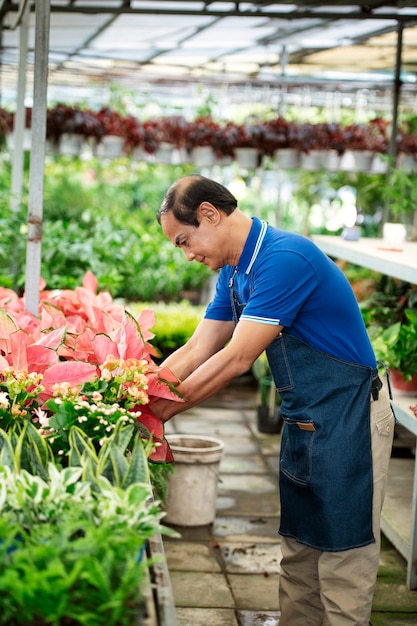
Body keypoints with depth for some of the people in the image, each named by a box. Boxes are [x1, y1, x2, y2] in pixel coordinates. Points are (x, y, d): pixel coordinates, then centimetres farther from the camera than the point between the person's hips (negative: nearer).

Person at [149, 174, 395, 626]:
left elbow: (236, 359, -24)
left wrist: (161, 412, -17)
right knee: (298, 553, 16)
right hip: (303, 421, 9)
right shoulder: (235, 274, 7)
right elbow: (197, 351, 8)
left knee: (342, 555, 0)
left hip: (348, 419, -9)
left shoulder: (285, 258, -23)